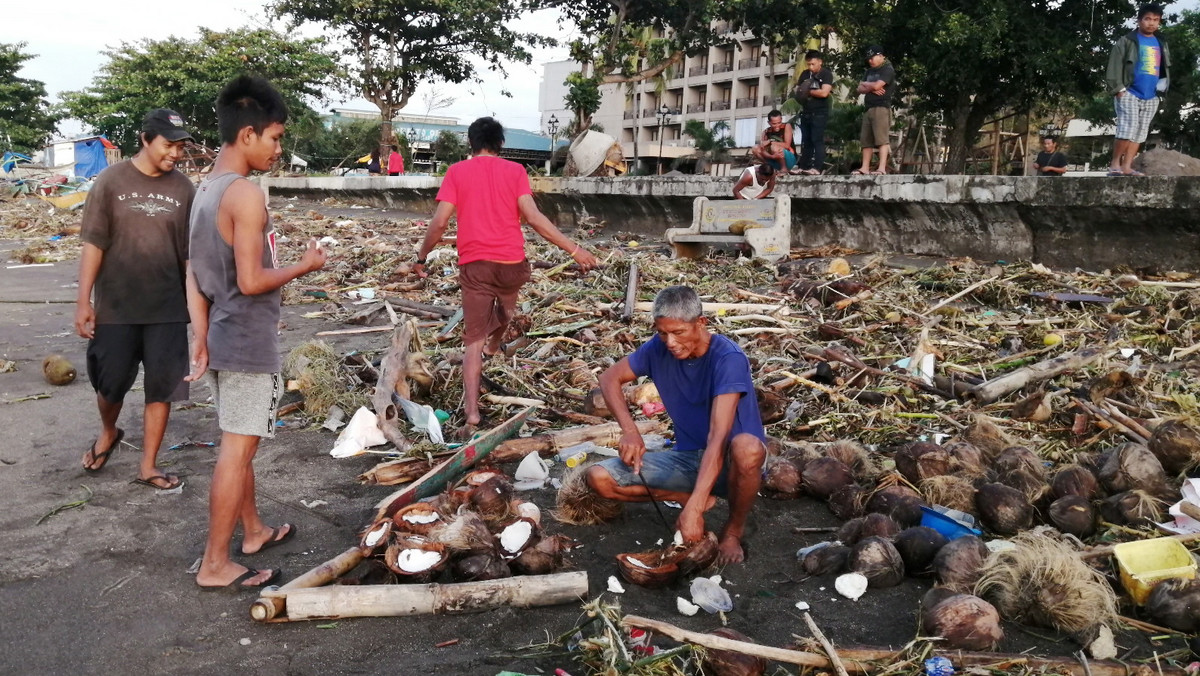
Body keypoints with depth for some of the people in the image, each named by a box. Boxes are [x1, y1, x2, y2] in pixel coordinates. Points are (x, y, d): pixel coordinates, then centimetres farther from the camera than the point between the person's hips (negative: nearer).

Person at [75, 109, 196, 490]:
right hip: (115, 307, -1)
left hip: (167, 309, 1)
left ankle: (148, 467, 17)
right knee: (109, 384, 9)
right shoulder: (112, 181, -4)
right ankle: (108, 432, 42)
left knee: (162, 388, 4)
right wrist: (83, 301, -8)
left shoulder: (183, 189, 1)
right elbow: (93, 243, -4)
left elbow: (191, 252, 5)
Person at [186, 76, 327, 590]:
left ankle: (253, 531, 35)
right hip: (248, 342, -9)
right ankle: (215, 565, 8)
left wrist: (201, 337, 11)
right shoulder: (246, 195, -19)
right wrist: (305, 266, -8)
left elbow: (195, 273, 9)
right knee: (237, 451, -1)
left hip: (222, 338, 9)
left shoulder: (206, 190, 9)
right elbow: (251, 281, -23)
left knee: (239, 444, 20)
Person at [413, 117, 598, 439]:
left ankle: (471, 415, -11)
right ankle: (494, 344, 61)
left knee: (474, 341, 0)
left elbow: (440, 222, -4)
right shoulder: (514, 171, 2)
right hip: (511, 262, 1)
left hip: (474, 265, -1)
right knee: (506, 304, 34)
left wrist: (422, 256, 11)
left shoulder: (456, 172, 3)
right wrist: (574, 249, -5)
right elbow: (533, 217, -8)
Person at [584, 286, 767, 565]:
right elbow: (610, 378, 3)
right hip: (687, 457, 5)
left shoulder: (728, 358, -25)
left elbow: (718, 437, -34)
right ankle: (696, 496, 0)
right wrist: (629, 431, -15)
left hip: (728, 462, -5)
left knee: (747, 447, -42)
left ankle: (734, 529, -11)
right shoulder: (659, 348, -8)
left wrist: (693, 509, -42)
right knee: (598, 478, -13)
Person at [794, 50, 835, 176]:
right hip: (806, 112, 6)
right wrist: (803, 93, -11)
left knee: (817, 140, -10)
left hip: (820, 113, -6)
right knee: (806, 140, 7)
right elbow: (797, 91, 12)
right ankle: (803, 166, 9)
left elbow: (824, 92, -17)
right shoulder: (805, 74, 13)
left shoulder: (826, 74, -5)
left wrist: (808, 91, -5)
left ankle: (817, 168, -14)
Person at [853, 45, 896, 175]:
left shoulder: (887, 70, -3)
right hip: (868, 108, 9)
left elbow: (877, 85, -15)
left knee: (881, 138, -15)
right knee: (866, 140, 4)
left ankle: (882, 168, -21)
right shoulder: (870, 71, 23)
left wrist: (866, 84, 4)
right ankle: (865, 168, 5)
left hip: (881, 108, -9)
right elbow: (860, 89, 15)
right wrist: (871, 89, -4)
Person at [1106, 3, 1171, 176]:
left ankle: (1126, 167, 4)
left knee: (1140, 133, 3)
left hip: (1151, 98, 6)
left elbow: (1167, 68, 25)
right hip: (1129, 94, -6)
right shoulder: (1127, 41, 0)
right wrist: (1118, 88, -15)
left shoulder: (1162, 44, 16)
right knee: (1128, 129, -18)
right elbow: (1114, 65, -6)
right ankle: (1115, 164, -8)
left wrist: (1164, 82, 7)